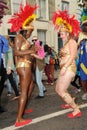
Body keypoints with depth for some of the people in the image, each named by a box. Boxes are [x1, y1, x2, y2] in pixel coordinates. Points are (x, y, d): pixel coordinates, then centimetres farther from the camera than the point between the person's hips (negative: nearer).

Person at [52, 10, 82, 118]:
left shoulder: (71, 41, -7)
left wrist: (64, 67, -25)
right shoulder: (66, 43, 20)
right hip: (65, 69, 10)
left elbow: (73, 56, -19)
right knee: (58, 89, 17)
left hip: (69, 68, -10)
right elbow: (65, 57, 11)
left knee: (61, 91, -11)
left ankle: (76, 110, -3)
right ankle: (70, 103, 37)